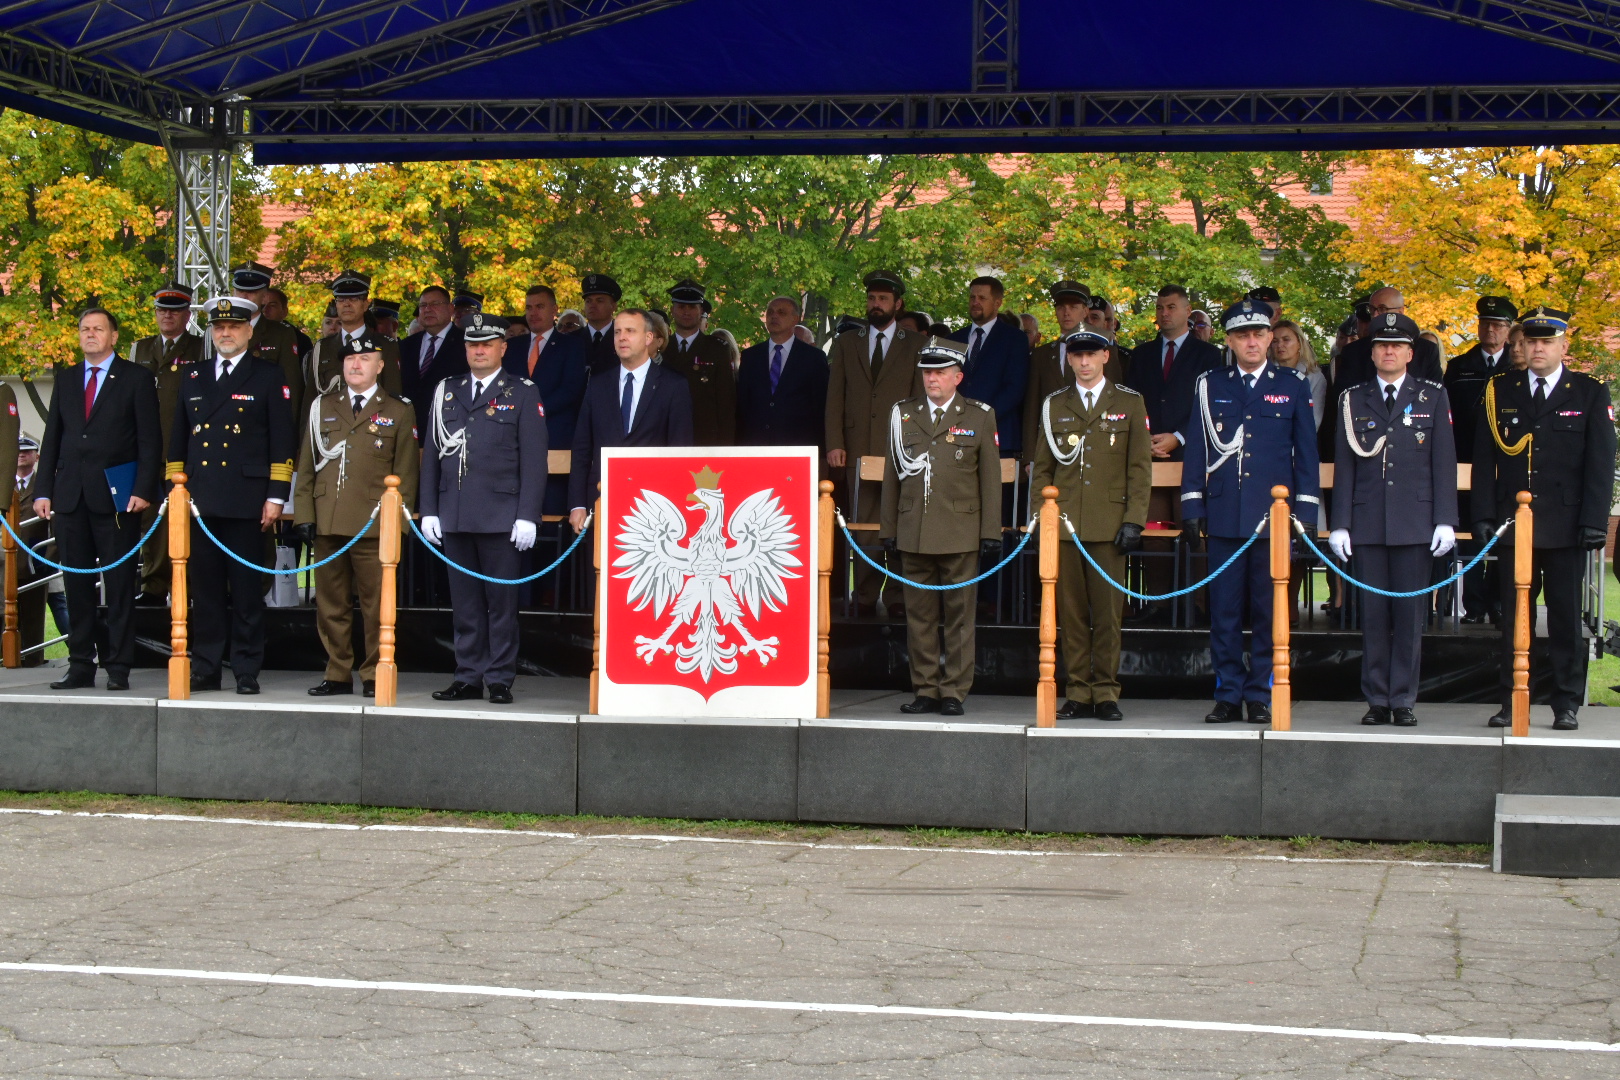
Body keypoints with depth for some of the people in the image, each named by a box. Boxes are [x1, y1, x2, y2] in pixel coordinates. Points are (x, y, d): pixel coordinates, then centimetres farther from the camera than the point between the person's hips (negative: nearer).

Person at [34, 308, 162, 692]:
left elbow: (150, 440, -2)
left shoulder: (136, 379, 3)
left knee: (120, 584, -2)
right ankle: (80, 665, 12)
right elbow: (52, 439, 15)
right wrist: (43, 490, 6)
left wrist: (143, 490, -12)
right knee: (77, 585, 6)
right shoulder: (66, 380, 15)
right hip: (70, 496, 4)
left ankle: (118, 667, 2)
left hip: (116, 497, -4)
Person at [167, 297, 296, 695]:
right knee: (205, 587, 4)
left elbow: (283, 441, 0)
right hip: (200, 499, 4)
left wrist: (276, 496, -6)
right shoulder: (194, 378, 17)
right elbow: (178, 441, 19)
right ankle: (205, 669, 9)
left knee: (247, 589, -2)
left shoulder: (270, 377, 4)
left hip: (246, 501, -4)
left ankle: (247, 672, 3)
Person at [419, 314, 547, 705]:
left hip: (501, 519, -4)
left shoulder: (522, 394, 4)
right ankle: (468, 678, 12)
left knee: (502, 602, -1)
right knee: (464, 603, 6)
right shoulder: (446, 393, 15)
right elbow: (431, 455, 15)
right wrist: (428, 511, 8)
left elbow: (534, 460, -1)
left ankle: (500, 680, 5)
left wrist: (528, 515, -9)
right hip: (455, 518, 4)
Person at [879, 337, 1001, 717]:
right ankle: (925, 690, 12)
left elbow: (990, 479, 4)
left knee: (959, 615, 0)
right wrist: (888, 528, 10)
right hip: (913, 534, 3)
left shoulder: (980, 416, 5)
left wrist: (991, 532, -1)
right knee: (919, 615, 5)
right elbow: (892, 475, 14)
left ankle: (954, 692, 6)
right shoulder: (903, 414, 11)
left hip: (960, 535, -2)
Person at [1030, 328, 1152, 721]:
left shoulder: (1130, 403, 7)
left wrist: (1133, 521, -5)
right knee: (1071, 612, 2)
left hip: (1108, 525, -2)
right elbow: (1042, 468, 14)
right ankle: (1077, 694, 7)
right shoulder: (1053, 405, 12)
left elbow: (1140, 468, 3)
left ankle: (1106, 694, 5)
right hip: (1064, 524, 2)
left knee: (1108, 612, -2)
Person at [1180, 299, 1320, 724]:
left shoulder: (1293, 386, 7)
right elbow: (1196, 449, 9)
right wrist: (1192, 509, 2)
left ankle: (1262, 696, 8)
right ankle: (1228, 696, 8)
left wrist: (1306, 511, 1)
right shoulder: (1209, 386, 9)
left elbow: (1306, 452, 8)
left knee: (1269, 610, 1)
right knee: (1224, 610, 1)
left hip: (1273, 514, -1)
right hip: (1224, 514, 1)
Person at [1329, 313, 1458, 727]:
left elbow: (1444, 463, 4)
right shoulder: (1352, 401, 10)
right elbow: (1344, 465, 8)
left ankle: (1404, 700, 5)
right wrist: (1340, 524, 2)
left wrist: (1445, 521, -3)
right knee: (1373, 613, 2)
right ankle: (1376, 700, 9)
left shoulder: (1433, 397, 8)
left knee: (1410, 613, -1)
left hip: (1415, 523, -1)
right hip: (1368, 523, 1)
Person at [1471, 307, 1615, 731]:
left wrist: (1594, 521, -9)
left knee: (1566, 615, 3)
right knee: (1514, 614, 5)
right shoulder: (1500, 391, 7)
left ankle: (1567, 704, 10)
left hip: (1565, 525, -1)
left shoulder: (1590, 394, 3)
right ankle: (1512, 700, 10)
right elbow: (1484, 458, 6)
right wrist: (1483, 515, -3)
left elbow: (1600, 464, -1)